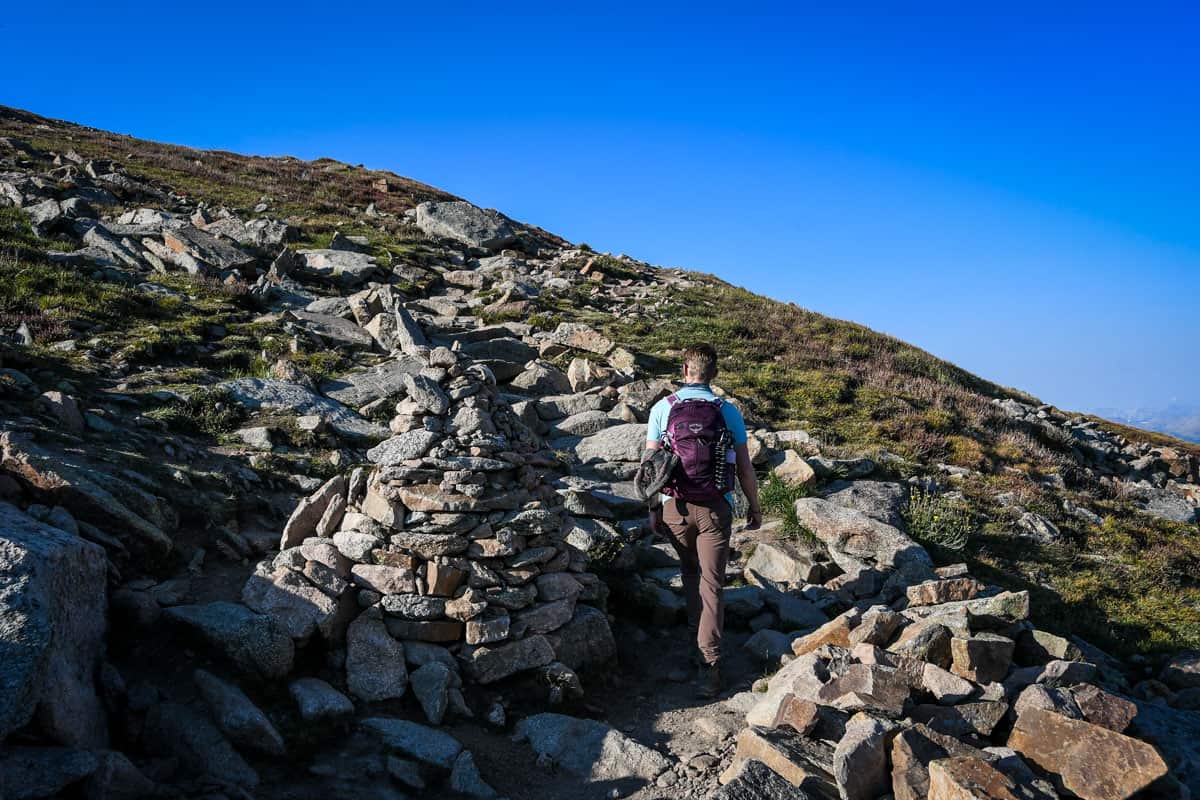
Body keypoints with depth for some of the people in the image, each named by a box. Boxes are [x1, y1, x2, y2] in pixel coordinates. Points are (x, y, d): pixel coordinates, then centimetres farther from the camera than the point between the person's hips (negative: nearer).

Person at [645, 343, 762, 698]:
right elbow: (744, 467, 1)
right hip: (715, 509, -1)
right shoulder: (728, 412, -3)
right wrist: (755, 508, 14)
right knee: (711, 583, 1)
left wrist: (652, 509, 7)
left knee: (690, 571, 24)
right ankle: (709, 663, -5)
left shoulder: (662, 409, -3)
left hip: (675, 507, 1)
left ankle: (697, 625, 40)